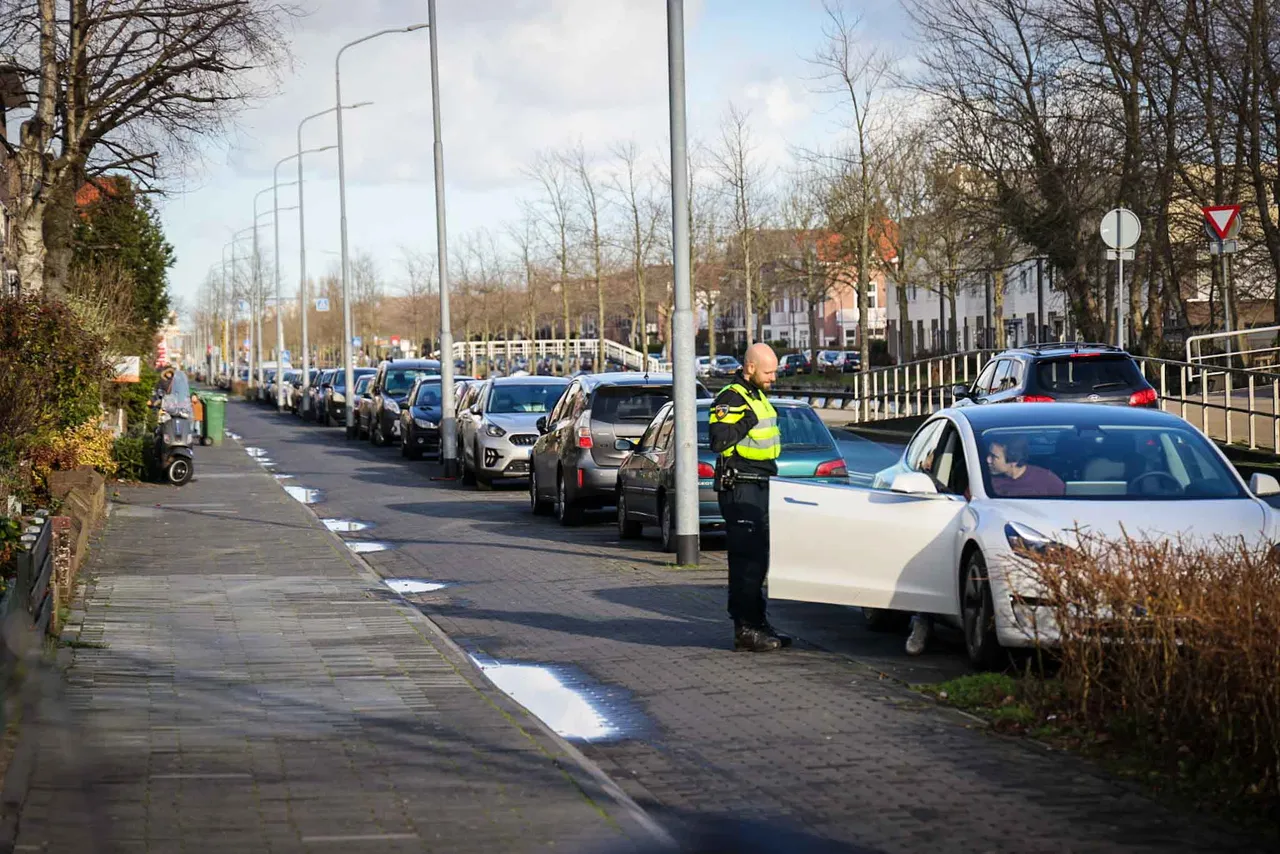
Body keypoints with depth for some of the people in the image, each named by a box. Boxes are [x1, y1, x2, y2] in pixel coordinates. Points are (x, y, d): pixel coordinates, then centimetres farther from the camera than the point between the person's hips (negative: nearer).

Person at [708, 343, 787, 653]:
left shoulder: (757, 397, 18)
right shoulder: (731, 399, -13)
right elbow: (719, 440, -27)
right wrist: (748, 420, -25)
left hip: (760, 487, 10)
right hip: (740, 489, -10)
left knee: (758, 559, 13)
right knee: (746, 560, -11)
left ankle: (757, 623, 19)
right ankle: (745, 629, -10)